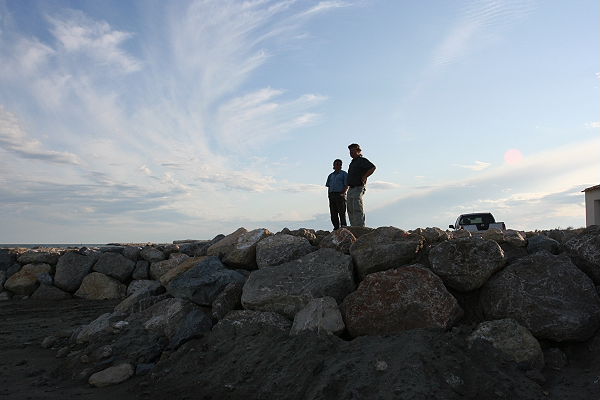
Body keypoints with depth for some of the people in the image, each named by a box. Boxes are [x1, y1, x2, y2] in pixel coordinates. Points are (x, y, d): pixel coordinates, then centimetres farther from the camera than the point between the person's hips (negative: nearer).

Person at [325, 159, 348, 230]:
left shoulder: (344, 174, 6)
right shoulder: (331, 175, 22)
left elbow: (346, 185, -2)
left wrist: (343, 193, -15)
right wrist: (329, 194, 7)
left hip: (340, 195, -6)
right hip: (332, 195, 6)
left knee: (342, 213, -8)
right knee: (333, 213, 4)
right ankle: (336, 227, 9)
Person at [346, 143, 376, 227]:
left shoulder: (362, 160, -8)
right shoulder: (353, 162, 20)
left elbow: (372, 168, -23)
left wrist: (364, 177, -19)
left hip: (358, 188, -10)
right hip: (351, 189, 10)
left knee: (358, 210, -11)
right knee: (351, 211, 10)